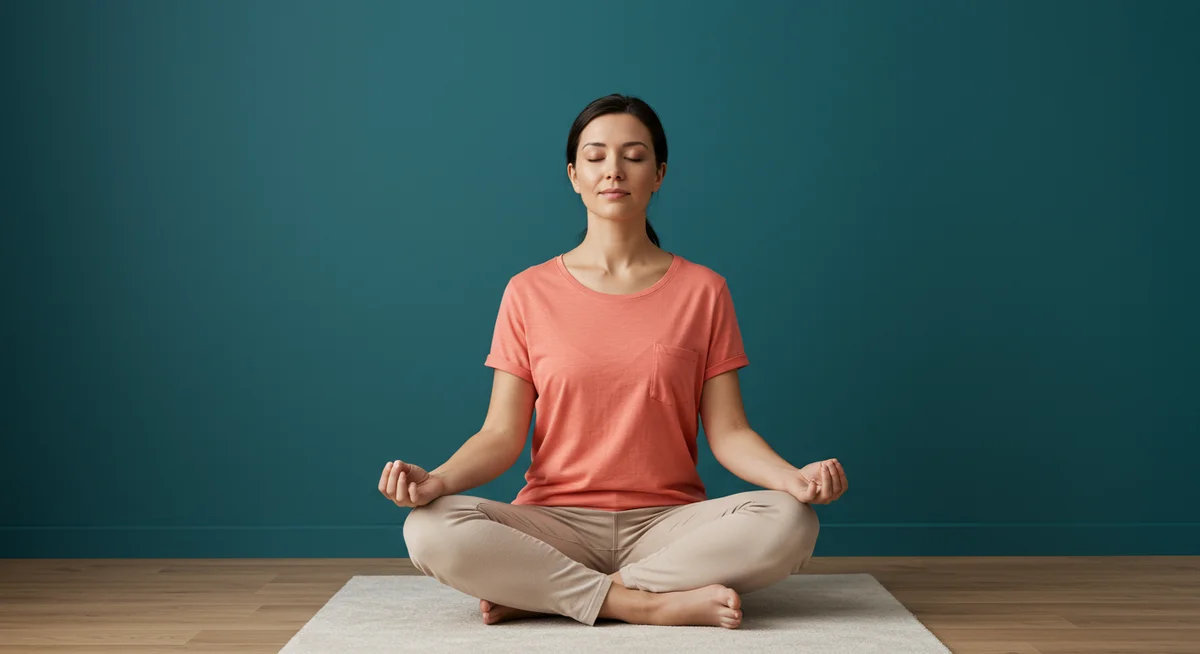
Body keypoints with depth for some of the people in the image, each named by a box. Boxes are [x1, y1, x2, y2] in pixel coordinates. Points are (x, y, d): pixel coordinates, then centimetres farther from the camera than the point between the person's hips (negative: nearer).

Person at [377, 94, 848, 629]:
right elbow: (501, 435, 1)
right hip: (556, 521, -1)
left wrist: (794, 477, -19)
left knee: (789, 523, -30)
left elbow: (728, 433, 2)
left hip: (666, 524, 1)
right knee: (430, 531, -29)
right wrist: (436, 481, -19)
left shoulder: (702, 290, 6)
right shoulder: (530, 292, 6)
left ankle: (538, 596, -21)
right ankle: (654, 606, -23)